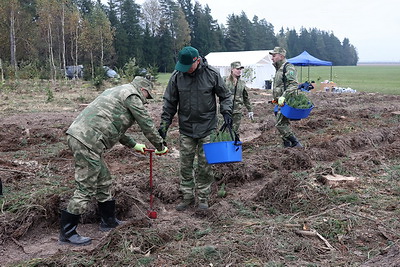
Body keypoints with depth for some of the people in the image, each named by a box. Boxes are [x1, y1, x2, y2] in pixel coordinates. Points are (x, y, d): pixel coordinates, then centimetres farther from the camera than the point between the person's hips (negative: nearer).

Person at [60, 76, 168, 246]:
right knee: (86, 188, -3)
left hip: (77, 135, 10)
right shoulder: (132, 95, -2)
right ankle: (67, 233, 6)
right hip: (87, 141, -10)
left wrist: (133, 145, 39)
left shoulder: (118, 92, 28)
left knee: (103, 182, 19)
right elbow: (147, 125, -1)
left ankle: (109, 221, 31)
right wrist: (160, 147, 12)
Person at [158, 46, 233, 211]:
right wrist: (164, 124, 0)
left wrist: (226, 111, -11)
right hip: (186, 129, 2)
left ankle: (203, 197, 20)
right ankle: (188, 196, 23)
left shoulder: (212, 74, -8)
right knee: (185, 165, 8)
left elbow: (225, 96, 5)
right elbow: (170, 103, 3)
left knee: (205, 165, 4)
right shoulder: (177, 76, -5)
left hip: (207, 129, -2)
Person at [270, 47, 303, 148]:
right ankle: (287, 145, 18)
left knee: (280, 124, -13)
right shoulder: (278, 69, 20)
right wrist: (275, 98, 23)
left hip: (286, 101, -10)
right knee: (284, 124, 12)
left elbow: (293, 85, -22)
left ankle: (295, 143, -5)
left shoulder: (288, 68, -12)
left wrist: (283, 97, -28)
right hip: (280, 102, 10)